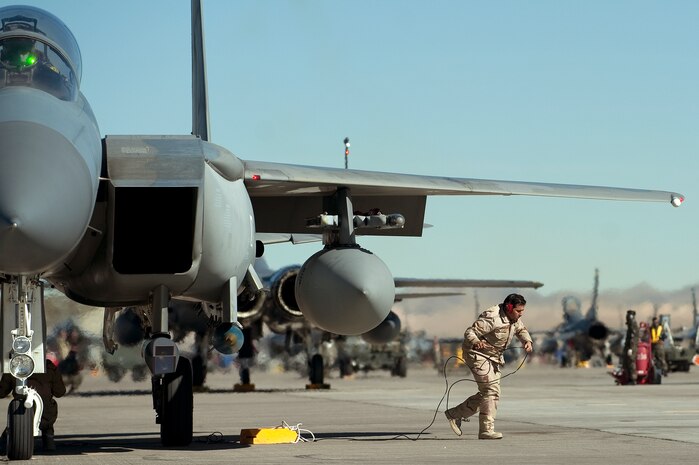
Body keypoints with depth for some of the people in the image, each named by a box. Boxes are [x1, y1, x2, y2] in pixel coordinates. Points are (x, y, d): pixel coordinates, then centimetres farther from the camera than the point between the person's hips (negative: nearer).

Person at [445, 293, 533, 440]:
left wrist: (527, 341, -3)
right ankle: (486, 430, -16)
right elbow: (469, 332, -26)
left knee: (487, 393, 11)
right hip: (478, 355, -10)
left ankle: (455, 414, 23)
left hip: (493, 358, 10)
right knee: (491, 390, -17)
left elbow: (521, 330, 19)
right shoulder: (492, 318, -26)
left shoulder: (514, 318, 1)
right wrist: (476, 342, -48)